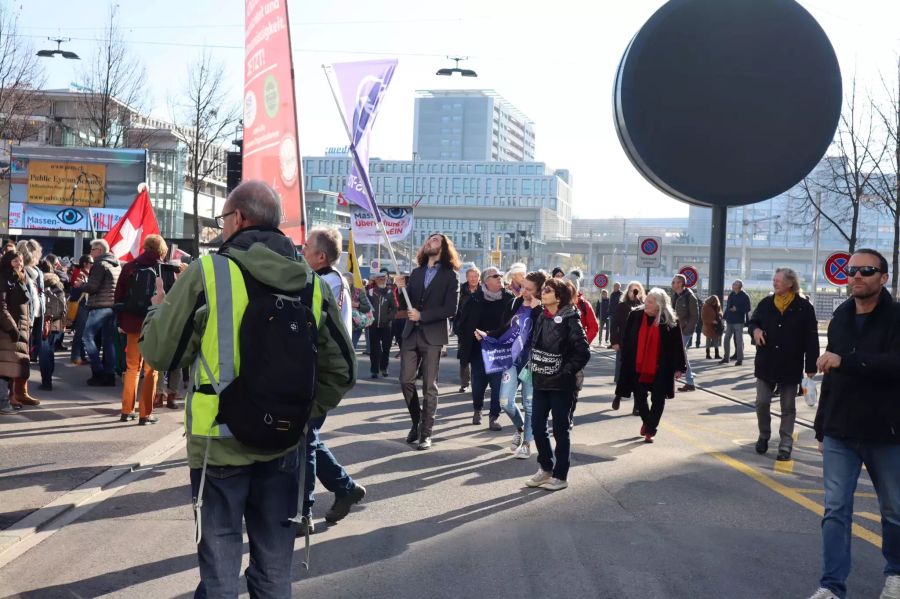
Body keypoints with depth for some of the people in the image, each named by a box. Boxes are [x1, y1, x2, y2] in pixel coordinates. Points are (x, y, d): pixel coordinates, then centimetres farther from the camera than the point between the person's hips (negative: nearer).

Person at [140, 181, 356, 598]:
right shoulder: (311, 283, 2)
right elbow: (340, 369, 5)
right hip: (283, 445, 4)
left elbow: (160, 353, -6)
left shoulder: (207, 272, -11)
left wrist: (160, 311, 13)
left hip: (220, 443, -3)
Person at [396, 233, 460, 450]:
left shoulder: (449, 275, -2)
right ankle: (416, 421, 21)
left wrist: (422, 316, -15)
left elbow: (451, 309, -11)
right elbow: (407, 302, 12)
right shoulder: (416, 273, 13)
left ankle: (426, 433, 5)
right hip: (411, 333, 4)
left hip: (432, 335, -4)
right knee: (406, 380, 1)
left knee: (429, 385, 0)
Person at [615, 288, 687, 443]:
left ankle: (650, 430, 17)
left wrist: (679, 367, -7)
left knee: (658, 399, 2)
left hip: (660, 368, -2)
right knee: (639, 397, 10)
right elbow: (626, 340, 3)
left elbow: (677, 345, -6)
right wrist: (626, 360, 2)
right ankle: (646, 421, 38)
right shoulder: (635, 315, -3)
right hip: (638, 366, 3)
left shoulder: (669, 322, -9)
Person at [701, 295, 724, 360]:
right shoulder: (706, 307, -10)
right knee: (709, 340, 0)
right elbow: (704, 318, -13)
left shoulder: (717, 307, 9)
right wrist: (712, 321, -20)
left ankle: (717, 355, 7)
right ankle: (707, 355, 7)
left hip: (716, 327, 6)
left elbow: (719, 314, 18)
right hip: (709, 326, -6)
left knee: (716, 340, 4)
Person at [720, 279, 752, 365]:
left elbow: (748, 309, -10)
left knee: (739, 340, -1)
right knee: (726, 339, 7)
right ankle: (726, 357, 17)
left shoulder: (744, 296, -7)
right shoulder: (731, 295, 10)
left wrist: (737, 309, -17)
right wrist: (725, 317, 9)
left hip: (739, 321, -6)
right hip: (730, 321, 6)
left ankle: (740, 359, 5)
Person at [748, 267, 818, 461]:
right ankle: (764, 436, 27)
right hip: (766, 363, 3)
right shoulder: (765, 303, 3)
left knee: (788, 407, 6)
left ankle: (785, 445, 13)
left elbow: (811, 338, -7)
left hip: (791, 366, -3)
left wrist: (811, 366, -10)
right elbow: (753, 321, 15)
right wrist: (755, 330, -11)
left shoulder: (804, 307, -7)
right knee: (762, 402, 5)